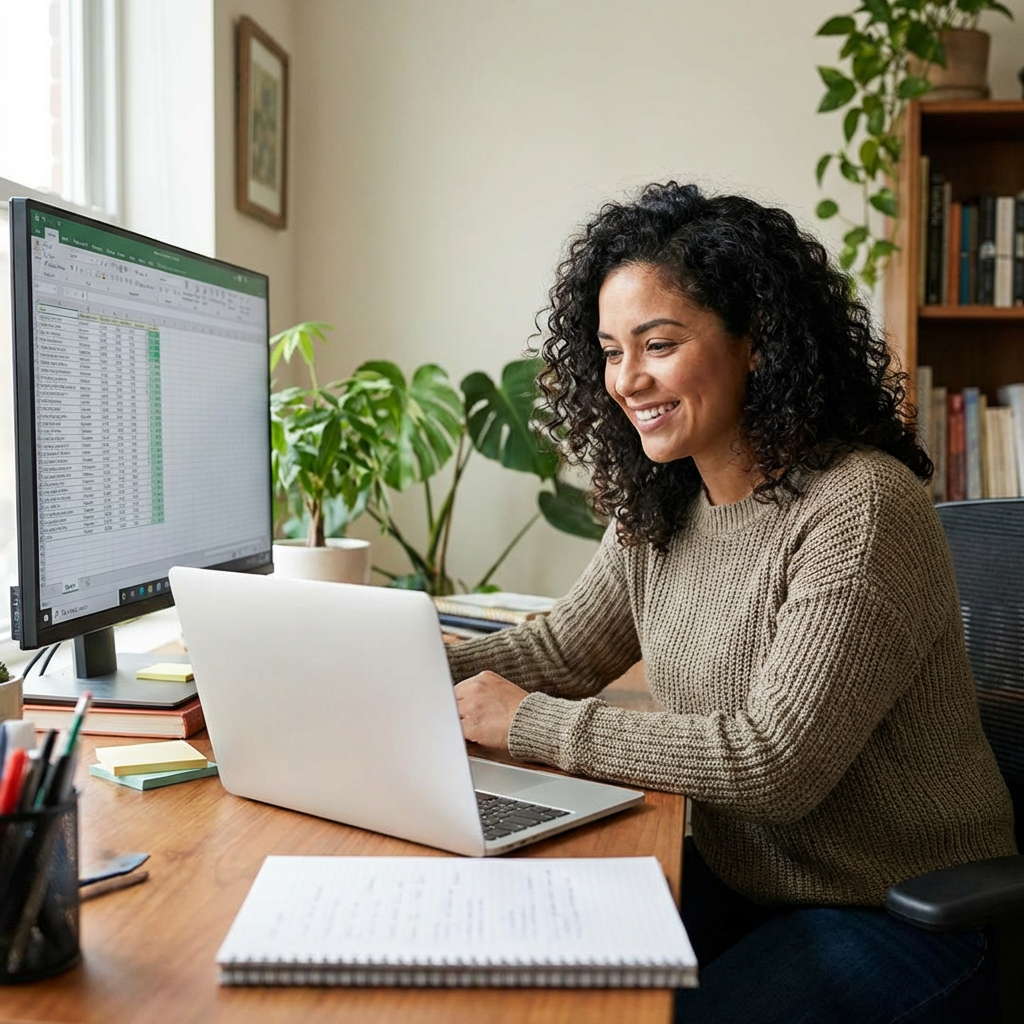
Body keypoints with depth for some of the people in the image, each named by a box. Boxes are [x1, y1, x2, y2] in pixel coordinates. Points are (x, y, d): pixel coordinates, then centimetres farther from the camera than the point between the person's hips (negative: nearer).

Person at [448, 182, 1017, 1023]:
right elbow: (563, 650, 9)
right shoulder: (657, 510, 2)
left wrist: (530, 724, -23)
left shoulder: (863, 511, -24)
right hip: (737, 887, 6)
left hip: (903, 921, -6)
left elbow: (775, 763, -27)